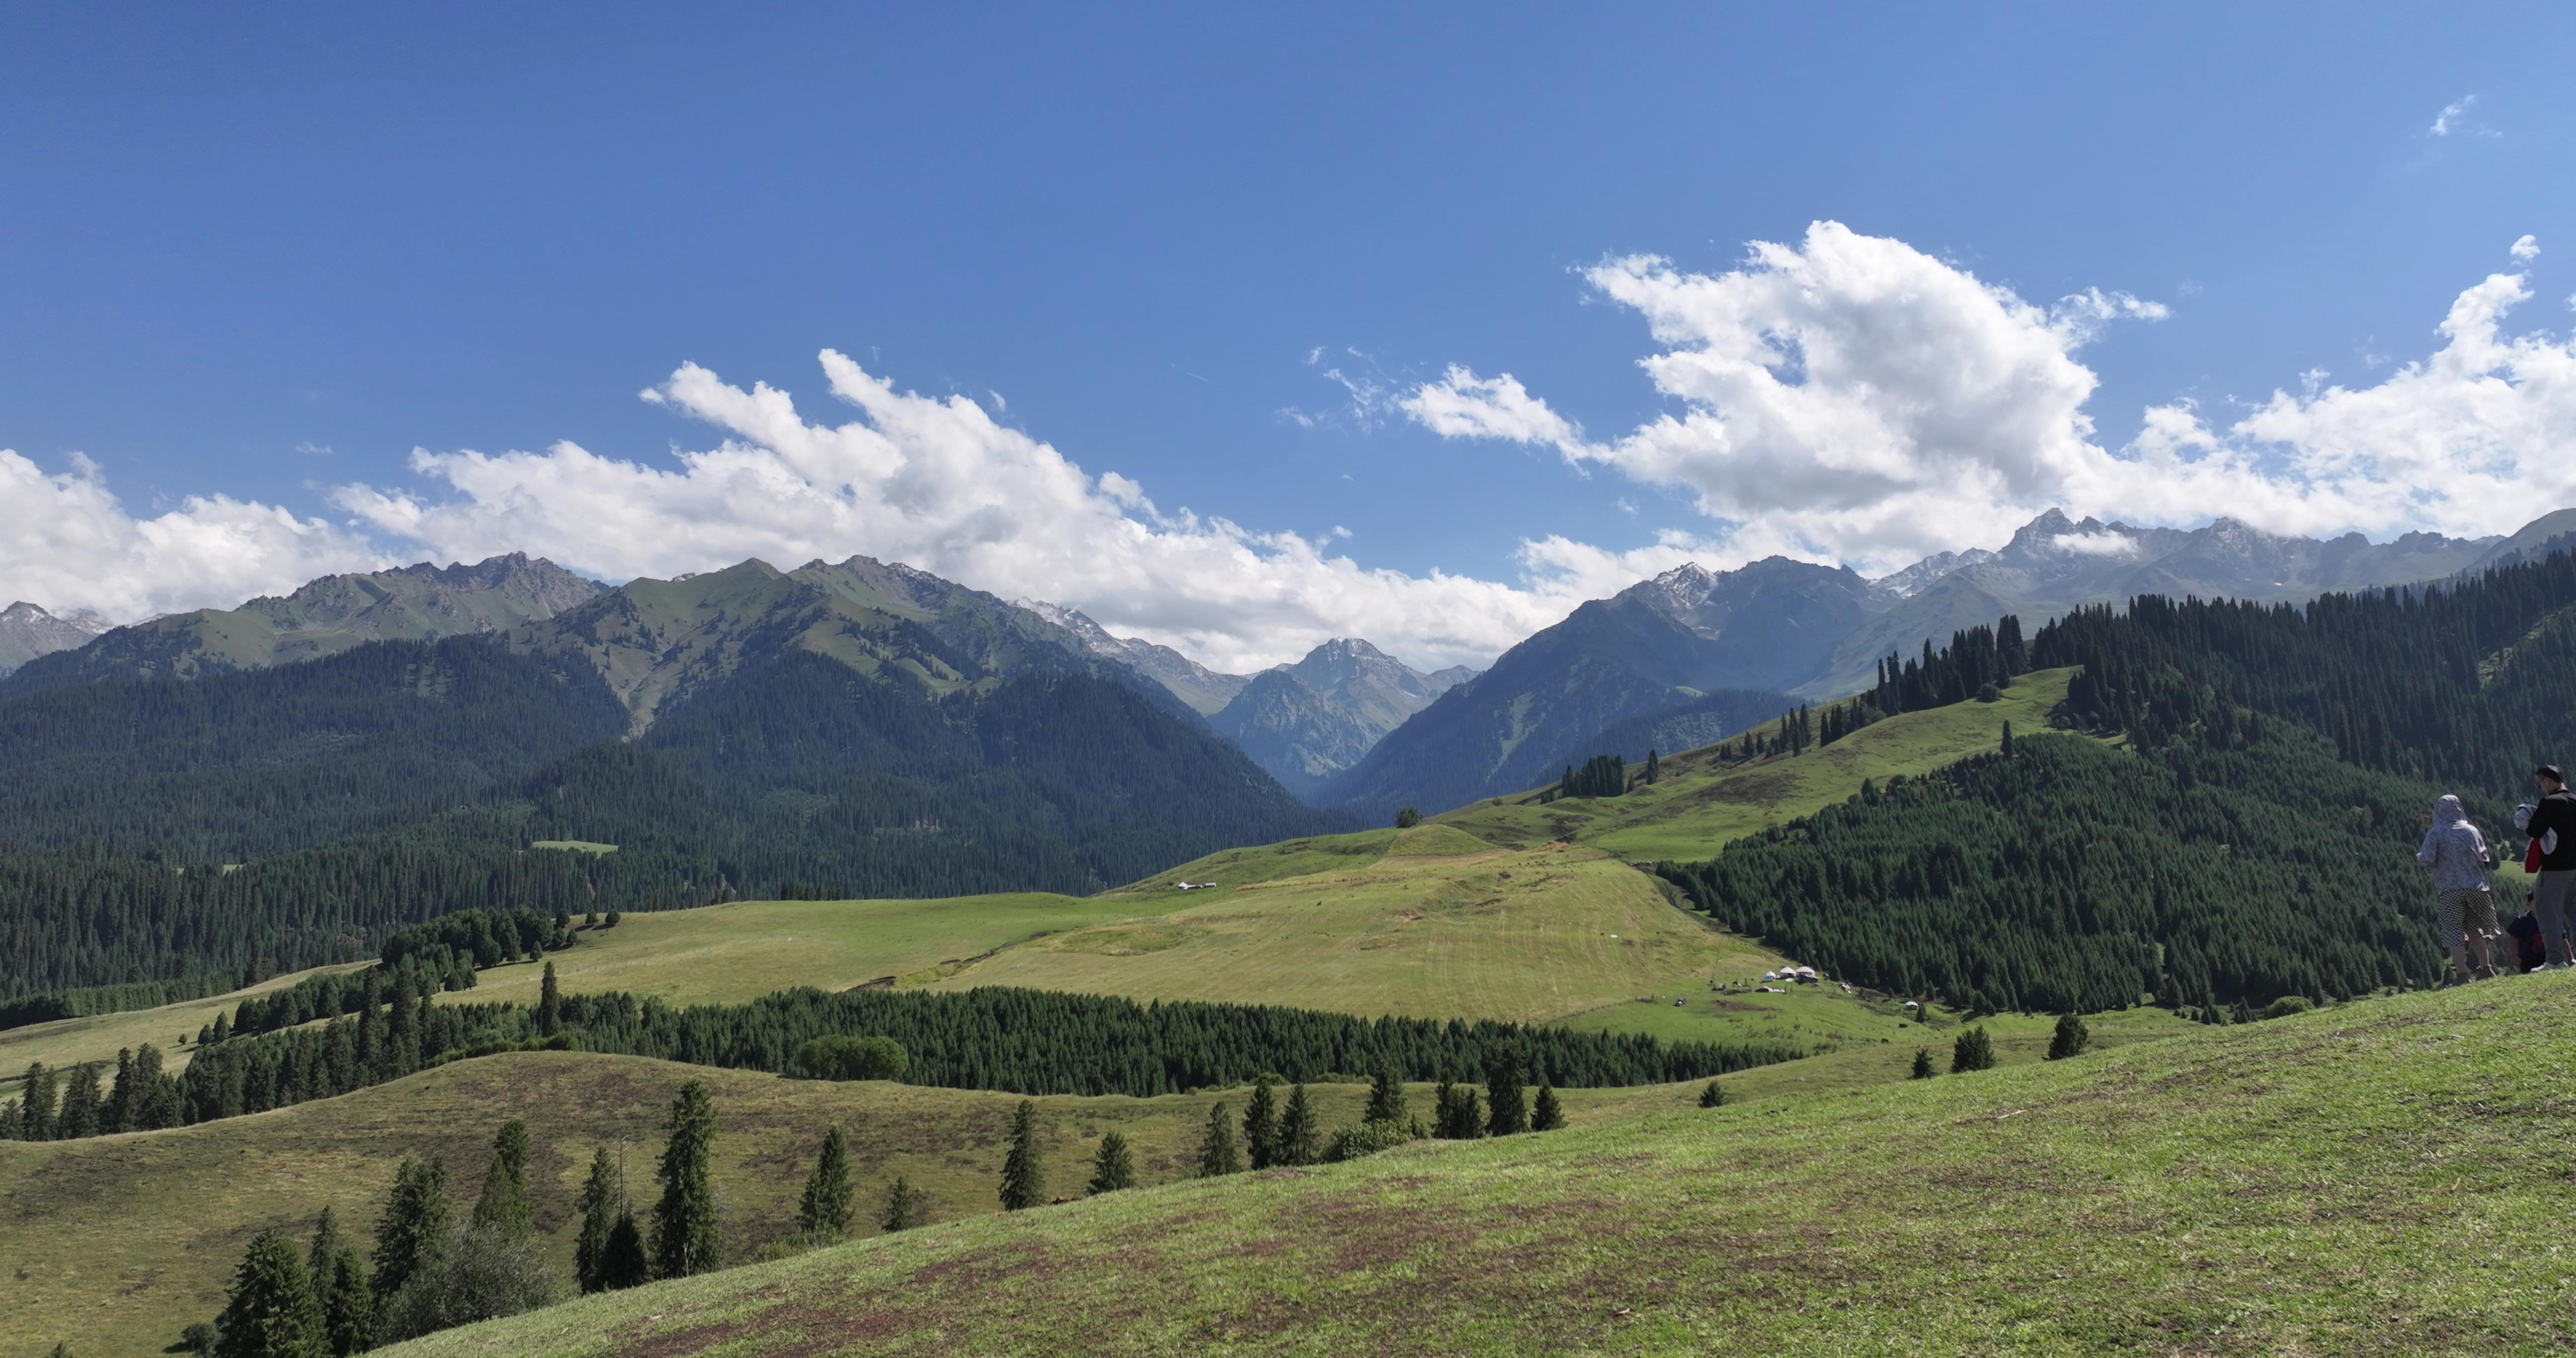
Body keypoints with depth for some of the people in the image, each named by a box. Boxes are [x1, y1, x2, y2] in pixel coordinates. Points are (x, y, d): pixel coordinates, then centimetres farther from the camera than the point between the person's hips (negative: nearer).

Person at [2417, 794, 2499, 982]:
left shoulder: (2435, 833, -3)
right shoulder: (2471, 830, 7)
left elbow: (2428, 859, -13)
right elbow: (2485, 859, 6)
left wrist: (2418, 856, 8)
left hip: (2450, 888, -4)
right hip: (2475, 886, 4)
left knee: (2454, 931, -3)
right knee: (2473, 928, 19)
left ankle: (2462, 973, -11)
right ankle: (2486, 967, 22)